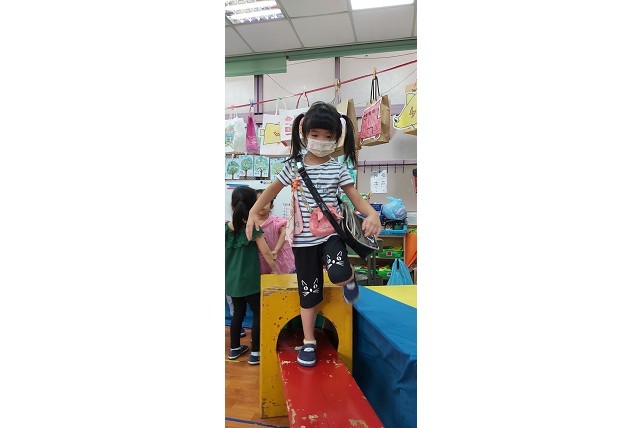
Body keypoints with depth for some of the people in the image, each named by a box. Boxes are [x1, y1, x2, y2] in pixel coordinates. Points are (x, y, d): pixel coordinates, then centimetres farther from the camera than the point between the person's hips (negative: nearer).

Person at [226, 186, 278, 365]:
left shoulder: (226, 228, -3)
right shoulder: (253, 228, -16)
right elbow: (266, 252, -13)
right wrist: (276, 270, -1)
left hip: (231, 280, 5)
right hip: (250, 281, -5)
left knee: (238, 312, 21)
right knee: (259, 313, 10)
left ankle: (234, 348, 33)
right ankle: (255, 353, 15)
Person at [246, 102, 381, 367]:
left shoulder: (338, 169, -1)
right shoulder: (294, 166, 0)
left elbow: (356, 198, -5)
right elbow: (272, 190, 12)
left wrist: (372, 214, -24)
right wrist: (253, 213, 8)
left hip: (331, 233, 0)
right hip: (304, 239, 1)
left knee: (338, 275, -28)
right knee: (309, 292, 7)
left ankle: (350, 278, 11)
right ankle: (309, 342, 27)